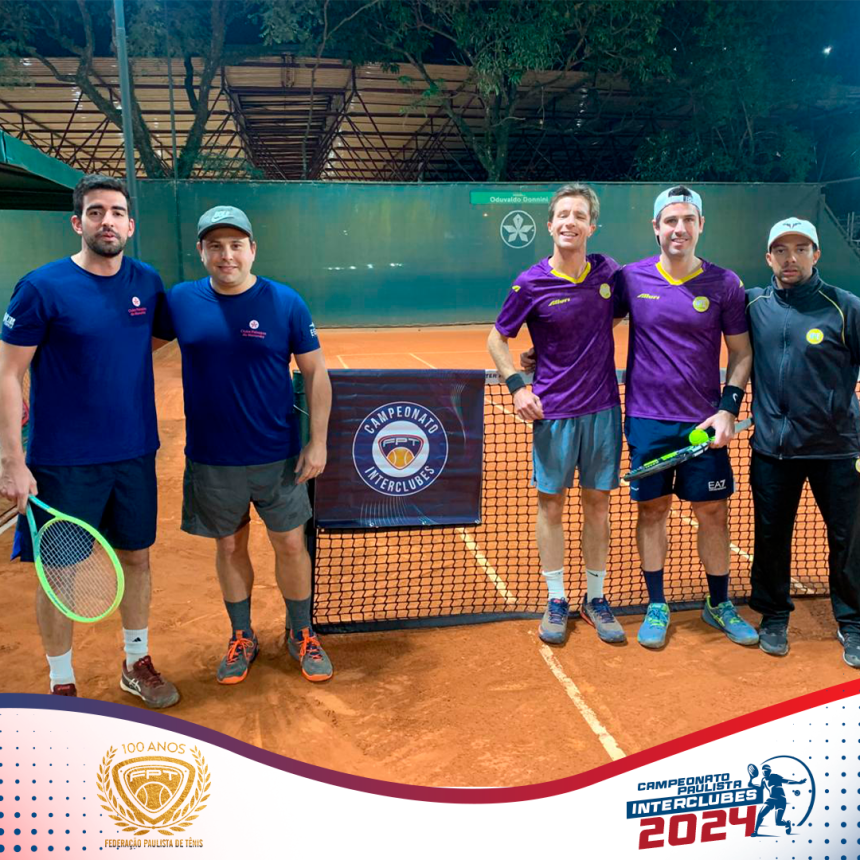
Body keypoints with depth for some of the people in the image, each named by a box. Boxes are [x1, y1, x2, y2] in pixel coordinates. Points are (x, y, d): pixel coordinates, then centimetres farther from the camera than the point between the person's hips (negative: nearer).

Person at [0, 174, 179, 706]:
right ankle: (62, 683, 27)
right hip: (62, 462, -4)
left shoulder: (148, 283, 2)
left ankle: (137, 663, 34)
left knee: (137, 558, 14)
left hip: (135, 454, 4)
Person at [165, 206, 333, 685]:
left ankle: (302, 635, 28)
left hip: (278, 457, -1)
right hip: (211, 460, 2)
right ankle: (242, 637, 34)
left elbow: (316, 373, -3)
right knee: (229, 547, 14)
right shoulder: (181, 302, -2)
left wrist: (318, 441, -7)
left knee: (291, 545, 7)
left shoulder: (286, 303, -7)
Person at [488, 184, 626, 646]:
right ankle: (556, 600, 18)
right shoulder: (531, 283, -7)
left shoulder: (608, 271, 2)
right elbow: (497, 338, 3)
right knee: (551, 503, 5)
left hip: (603, 408, 3)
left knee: (597, 504, 9)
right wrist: (516, 385, -8)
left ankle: (595, 599, 23)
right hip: (554, 411, -2)